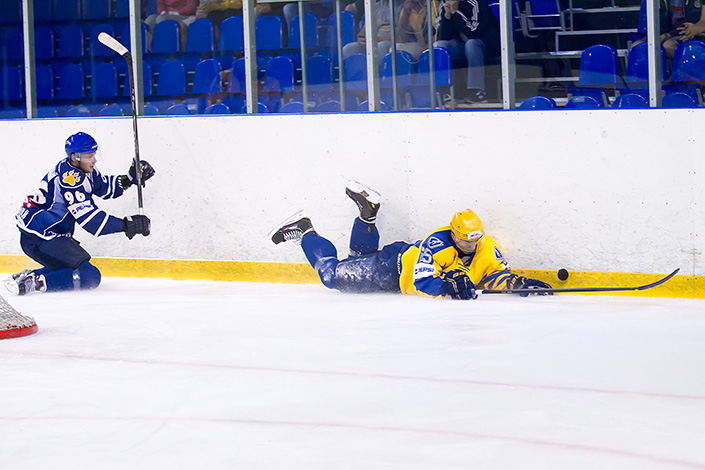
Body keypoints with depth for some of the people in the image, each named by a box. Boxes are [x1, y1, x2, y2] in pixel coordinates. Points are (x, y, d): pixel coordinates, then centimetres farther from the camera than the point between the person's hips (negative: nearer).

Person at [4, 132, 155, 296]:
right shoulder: (69, 178, -22)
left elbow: (105, 187, 23)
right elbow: (90, 220, -24)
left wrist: (130, 178, 8)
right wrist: (126, 225, -21)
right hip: (40, 239, -11)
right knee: (90, 277, -13)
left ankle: (27, 276, 16)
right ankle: (37, 282, -20)